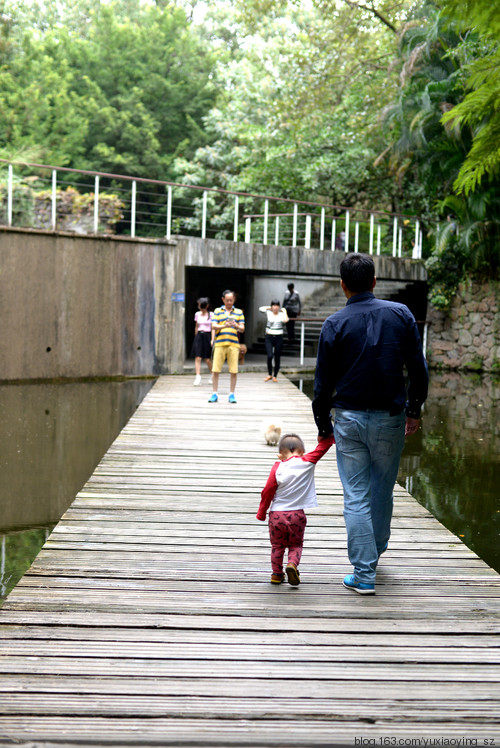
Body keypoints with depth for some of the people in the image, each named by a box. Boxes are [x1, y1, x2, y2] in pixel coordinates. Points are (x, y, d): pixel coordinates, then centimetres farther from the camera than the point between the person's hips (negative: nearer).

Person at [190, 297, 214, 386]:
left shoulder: (211, 315, -2)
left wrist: (212, 339, -11)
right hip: (199, 336, 3)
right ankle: (198, 377, -12)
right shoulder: (197, 314, 9)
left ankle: (212, 375, 26)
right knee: (197, 358, -9)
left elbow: (213, 328, -4)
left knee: (208, 359, 3)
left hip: (207, 336, -3)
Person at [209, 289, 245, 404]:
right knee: (215, 370, -2)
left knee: (234, 371, -1)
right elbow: (213, 326, 1)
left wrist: (236, 326, -16)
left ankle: (232, 394, 9)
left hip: (234, 344, 0)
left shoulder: (239, 312, 13)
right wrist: (224, 326, -17)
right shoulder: (217, 311, 11)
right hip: (219, 344, 0)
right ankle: (215, 394, 8)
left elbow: (242, 329, 7)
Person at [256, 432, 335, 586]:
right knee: (296, 544, 16)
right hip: (296, 515, 0)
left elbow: (267, 491, -2)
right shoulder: (307, 462, -5)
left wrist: (261, 513, 7)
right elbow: (322, 447, 3)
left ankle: (276, 573, 17)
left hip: (276, 514, 1)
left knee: (277, 545, 17)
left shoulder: (277, 468, -3)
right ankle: (292, 564, -9)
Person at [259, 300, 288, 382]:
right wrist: (269, 308, 9)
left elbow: (285, 320, -20)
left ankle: (275, 376, 20)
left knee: (277, 358, 5)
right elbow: (260, 308, 9)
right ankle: (269, 374, 6)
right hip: (269, 338, 0)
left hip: (278, 338, 0)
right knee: (269, 356, -14)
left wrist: (284, 311, -6)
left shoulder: (281, 314, -1)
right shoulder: (268, 313, 4)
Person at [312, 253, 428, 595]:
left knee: (356, 497, 4)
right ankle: (378, 546, 42)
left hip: (349, 419, -2)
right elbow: (418, 368, 1)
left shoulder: (335, 324, -5)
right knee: (383, 489, 20)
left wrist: (323, 425, 9)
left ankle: (364, 575, 5)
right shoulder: (400, 314, -1)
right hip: (390, 418, 2)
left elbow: (324, 382, -2)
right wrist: (414, 409, 13)